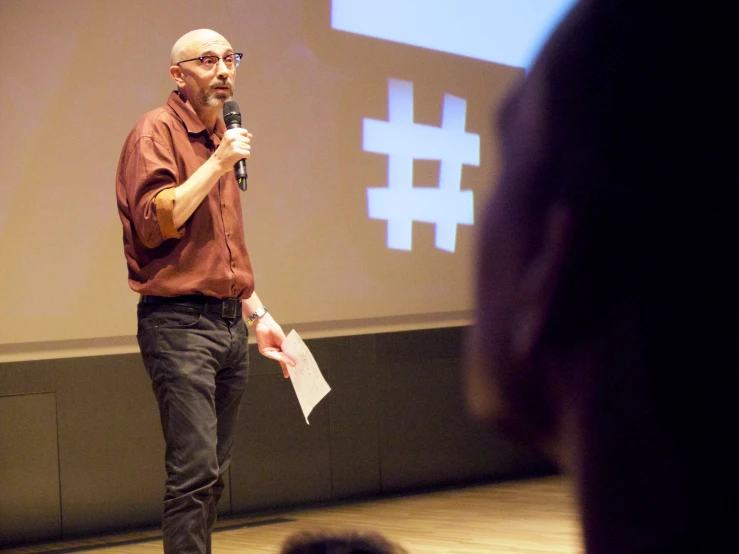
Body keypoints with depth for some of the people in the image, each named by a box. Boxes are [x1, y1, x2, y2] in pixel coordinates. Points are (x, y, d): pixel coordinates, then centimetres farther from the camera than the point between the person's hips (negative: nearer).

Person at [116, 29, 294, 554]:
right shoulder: (157, 132, -6)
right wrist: (217, 164, -17)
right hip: (179, 321, -8)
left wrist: (258, 314, 24)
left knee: (214, 472, 8)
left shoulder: (222, 137, 19)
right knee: (195, 470, -14)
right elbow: (154, 223, -19)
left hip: (230, 324, 8)